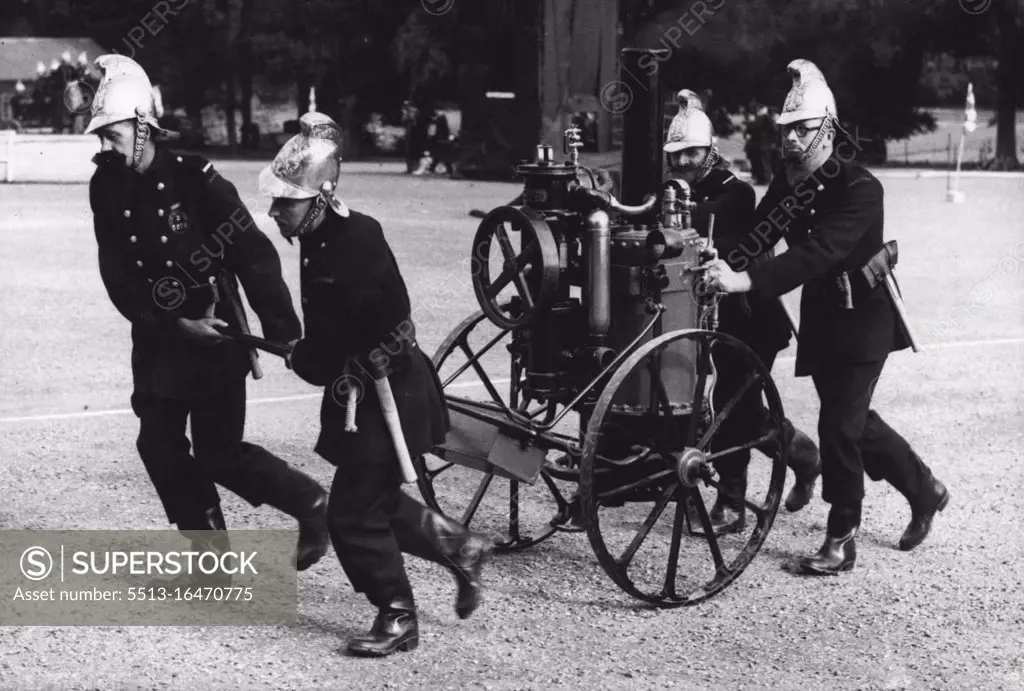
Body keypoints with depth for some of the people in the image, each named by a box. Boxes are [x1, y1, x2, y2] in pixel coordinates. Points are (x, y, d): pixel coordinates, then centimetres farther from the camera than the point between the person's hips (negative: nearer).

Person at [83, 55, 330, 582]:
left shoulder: (194, 179, -16)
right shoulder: (106, 189, -2)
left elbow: (253, 255, -17)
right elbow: (118, 278, -6)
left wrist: (284, 331, -19)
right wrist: (175, 324, -17)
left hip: (214, 331, -5)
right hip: (157, 336, 5)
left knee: (219, 454, -6)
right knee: (159, 444, 1)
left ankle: (310, 503, 16)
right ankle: (211, 555, 14)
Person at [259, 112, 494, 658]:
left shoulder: (358, 241, -23)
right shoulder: (317, 240, 5)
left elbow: (396, 330, -25)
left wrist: (355, 373, -18)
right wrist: (307, 355, 2)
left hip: (389, 395, -9)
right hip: (355, 395, 9)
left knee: (354, 513, -3)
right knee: (376, 501, 19)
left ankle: (397, 618, 12)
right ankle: (461, 547, 36)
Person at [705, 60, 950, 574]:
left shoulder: (859, 189, -21)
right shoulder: (788, 182, 1)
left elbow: (818, 252, -34)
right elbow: (759, 236, -8)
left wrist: (746, 280, -45)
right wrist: (722, 268, -29)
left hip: (863, 318, -7)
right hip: (820, 318, 7)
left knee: (839, 425, -9)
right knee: (854, 420, 15)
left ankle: (841, 540, 4)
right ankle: (924, 489, 37)